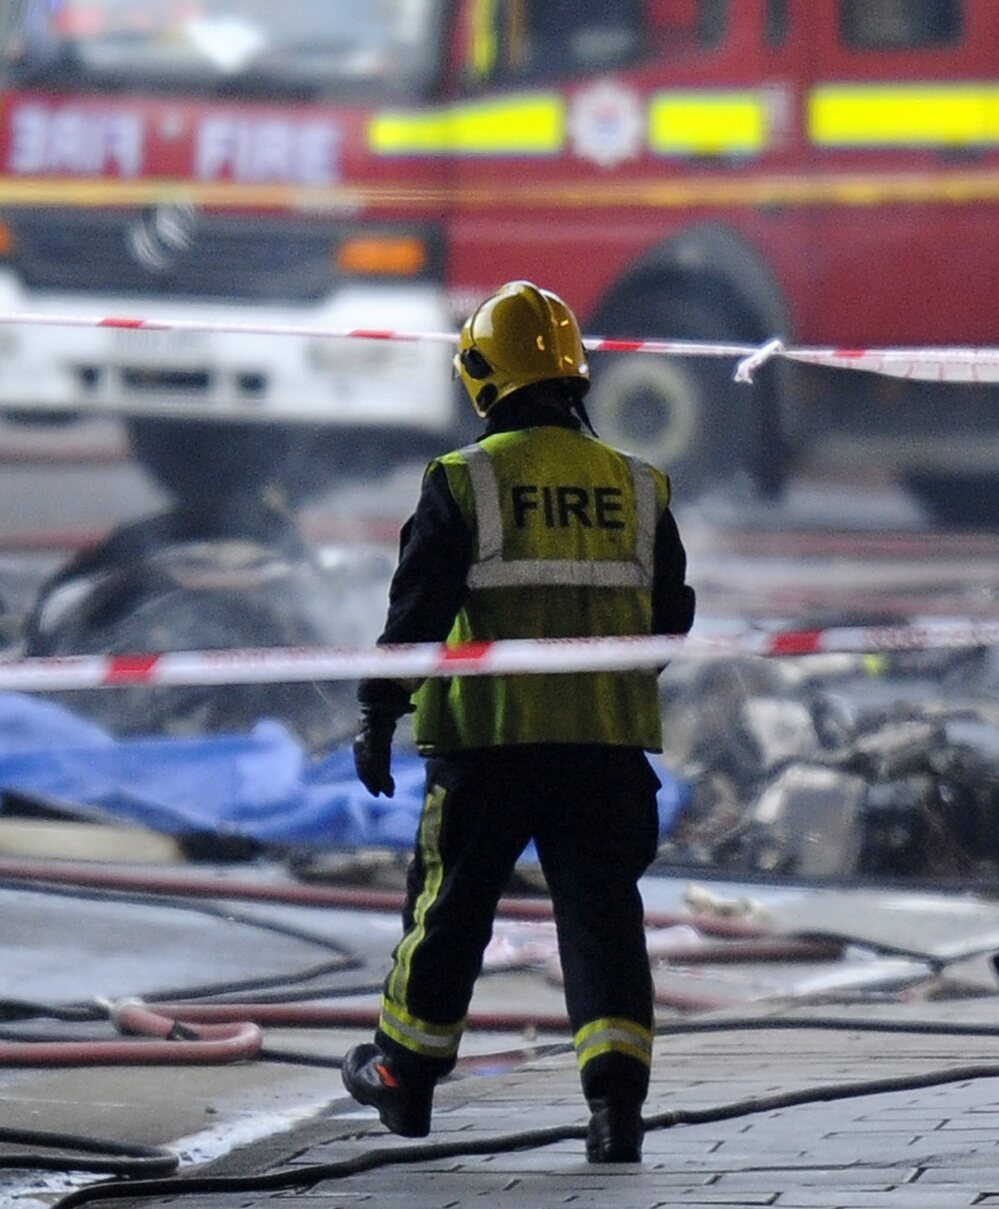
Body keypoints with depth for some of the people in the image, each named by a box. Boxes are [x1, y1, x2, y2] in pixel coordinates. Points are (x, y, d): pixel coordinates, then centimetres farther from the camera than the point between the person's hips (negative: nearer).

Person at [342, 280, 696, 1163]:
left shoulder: (464, 482, -5)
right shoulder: (637, 488, 6)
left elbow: (417, 610, -6)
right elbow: (672, 618, 14)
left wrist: (378, 717, 2)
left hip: (488, 736, -2)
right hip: (608, 741, 2)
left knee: (451, 903, 12)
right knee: (602, 913, 2)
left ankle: (405, 1074, 25)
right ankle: (616, 1100, -10)